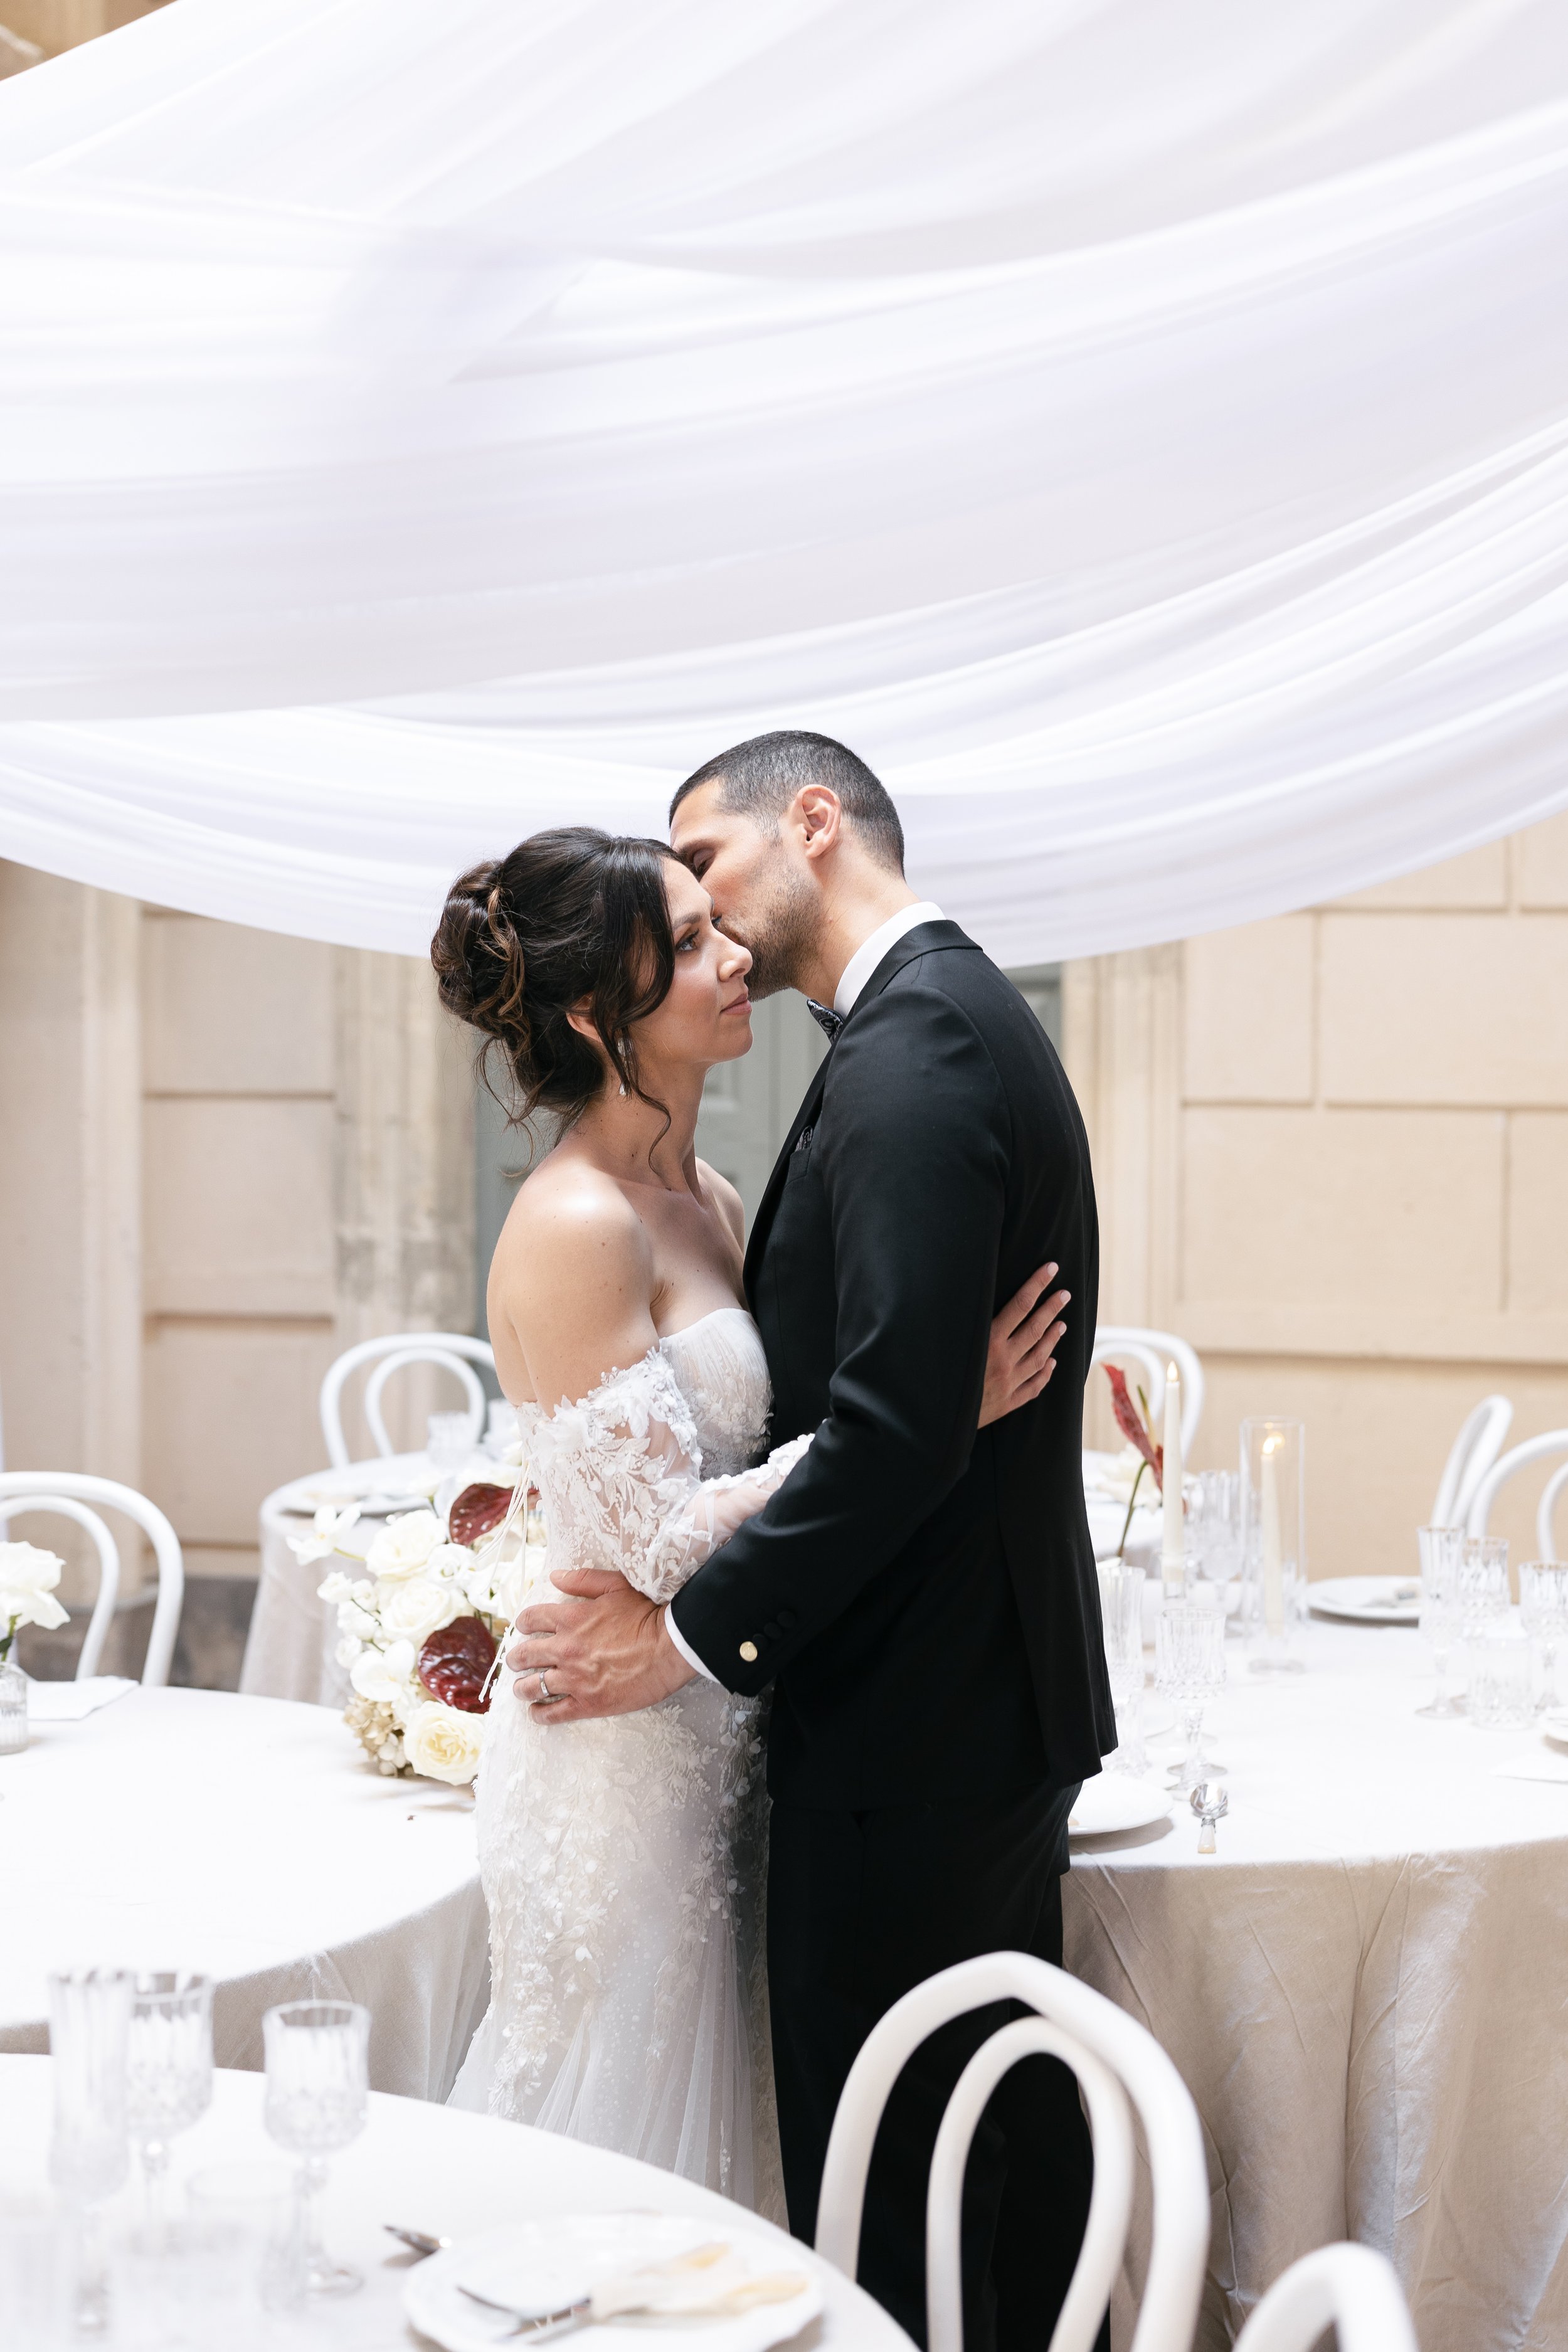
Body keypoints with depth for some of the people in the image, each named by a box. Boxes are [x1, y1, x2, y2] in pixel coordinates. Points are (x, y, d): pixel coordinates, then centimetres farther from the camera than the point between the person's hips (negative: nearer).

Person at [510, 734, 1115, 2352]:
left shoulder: (909, 1054, -19)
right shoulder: (968, 1015, 13)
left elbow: (898, 1422, -27)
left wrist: (698, 1634, -18)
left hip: (909, 1732, -10)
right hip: (1009, 1694, 10)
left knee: (881, 2205, -1)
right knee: (1015, 2122, 20)